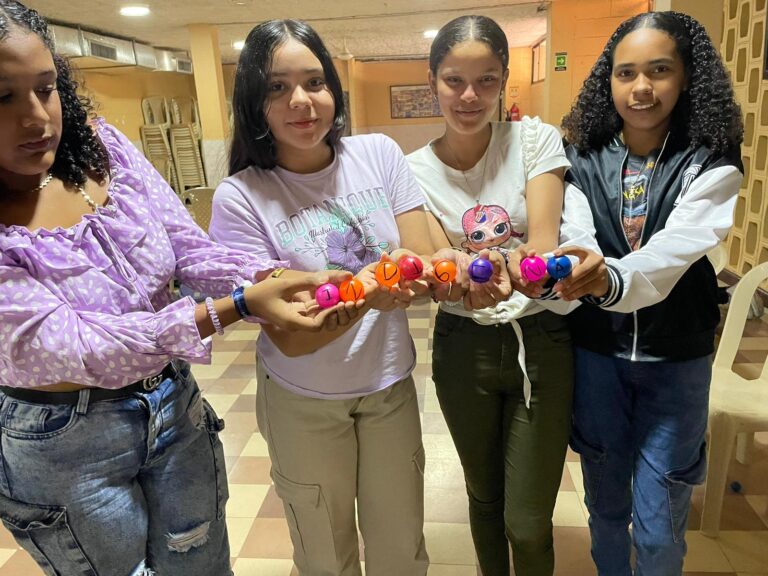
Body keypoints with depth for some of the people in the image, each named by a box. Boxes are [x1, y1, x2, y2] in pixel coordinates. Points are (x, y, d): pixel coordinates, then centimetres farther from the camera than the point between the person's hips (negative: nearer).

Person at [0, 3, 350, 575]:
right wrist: (239, 306, -36)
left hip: (175, 402, 4)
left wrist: (275, 278, -29)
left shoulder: (103, 147, -8)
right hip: (68, 447, -4)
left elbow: (193, 248, -9)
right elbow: (70, 346, -27)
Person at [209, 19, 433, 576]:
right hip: (304, 401, -2)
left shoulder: (379, 154, -8)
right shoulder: (240, 198, -17)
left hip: (390, 382, 3)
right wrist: (364, 297, -39)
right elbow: (289, 337, -20)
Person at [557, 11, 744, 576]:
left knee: (658, 528, 9)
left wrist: (611, 279, -48)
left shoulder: (711, 163, -10)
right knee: (605, 504, 19)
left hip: (675, 357, -1)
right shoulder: (583, 158, -4)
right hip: (595, 350, 2)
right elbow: (568, 234, -16)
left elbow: (675, 251, -27)